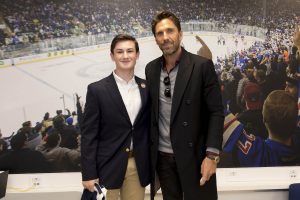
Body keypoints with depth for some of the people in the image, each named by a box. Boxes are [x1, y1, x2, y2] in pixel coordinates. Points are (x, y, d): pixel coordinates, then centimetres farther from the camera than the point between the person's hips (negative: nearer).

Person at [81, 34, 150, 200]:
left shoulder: (147, 88, 4)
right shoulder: (97, 90, -7)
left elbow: (149, 127, 9)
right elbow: (88, 134, -7)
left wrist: (153, 165, 8)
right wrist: (88, 174, -10)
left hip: (138, 167, 3)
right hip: (108, 166, -3)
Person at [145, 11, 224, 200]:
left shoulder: (202, 65, -9)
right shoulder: (151, 68, 5)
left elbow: (216, 112, -10)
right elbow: (151, 111, 10)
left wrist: (212, 155, -16)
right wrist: (148, 151, 8)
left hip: (194, 154, -4)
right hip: (162, 156, 4)